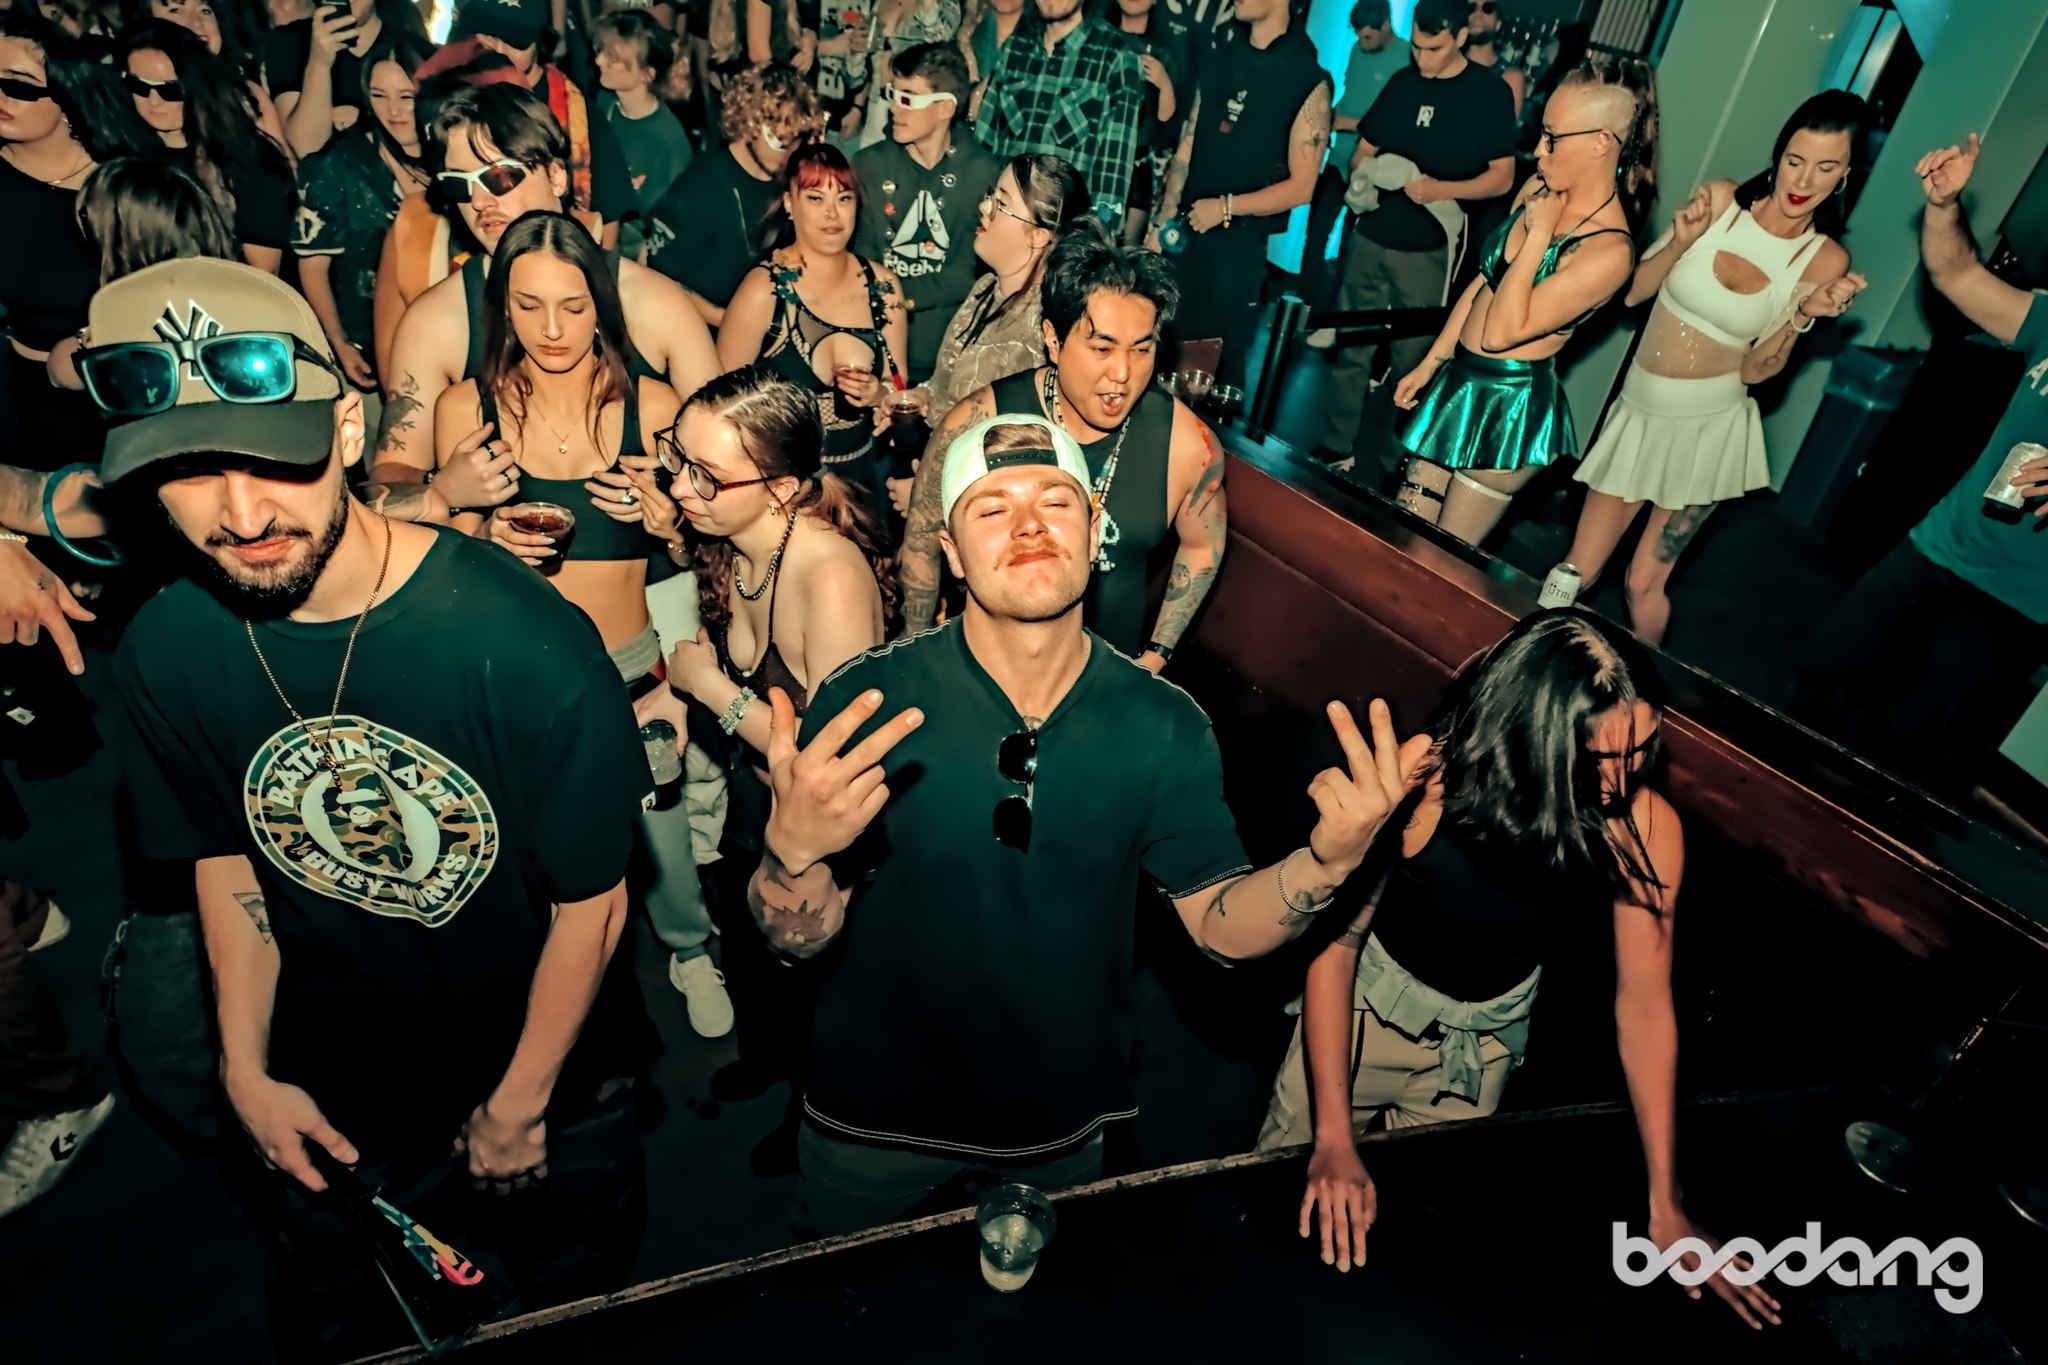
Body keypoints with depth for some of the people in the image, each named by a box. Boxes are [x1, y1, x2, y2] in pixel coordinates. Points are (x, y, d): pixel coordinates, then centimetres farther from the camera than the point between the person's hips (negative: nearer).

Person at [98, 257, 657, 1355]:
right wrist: (247, 1072, -1)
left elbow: (590, 904, -21)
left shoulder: (525, 643, -32)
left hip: (553, 1096, -3)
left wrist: (519, 1109, -9)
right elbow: (228, 863, 2)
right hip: (327, 1109, 4)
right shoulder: (165, 652, -15)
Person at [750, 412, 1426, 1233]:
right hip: (875, 1113, -1)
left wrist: (1326, 859, -29)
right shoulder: (862, 703, -23)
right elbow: (800, 940, -19)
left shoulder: (1165, 727, -16)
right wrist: (794, 849, -42)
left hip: (1063, 1118, 2)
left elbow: (1221, 925, -10)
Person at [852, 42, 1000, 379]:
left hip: (950, 344, -1)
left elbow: (971, 269, -5)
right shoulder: (869, 165, 8)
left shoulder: (984, 173, -1)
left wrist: (903, 296, -15)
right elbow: (861, 250, 2)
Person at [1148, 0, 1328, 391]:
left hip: (1239, 246, -4)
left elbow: (1300, 187, -10)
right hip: (1183, 232, 5)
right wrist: (1161, 222, 3)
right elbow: (1188, 145, 10)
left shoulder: (1310, 81, -7)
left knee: (1219, 361, 5)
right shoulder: (1221, 56, 10)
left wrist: (1227, 207, -18)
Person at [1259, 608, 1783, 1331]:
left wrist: (1665, 1208, -12)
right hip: (1370, 998, -1)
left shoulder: (1645, 828, -26)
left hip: (1489, 1034, 2)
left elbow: (1644, 1006, -16)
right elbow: (1334, 947, -26)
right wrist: (1334, 1140, -27)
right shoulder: (1422, 783, -34)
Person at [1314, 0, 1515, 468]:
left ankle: (1396, 459, 14)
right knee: (1351, 347, 8)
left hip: (1428, 250, -4)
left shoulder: (1491, 93, -4)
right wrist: (1359, 177, -9)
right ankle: (1336, 444, 19)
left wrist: (1441, 189, -23)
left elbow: (1502, 177, -6)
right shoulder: (1402, 82, 9)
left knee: (1410, 359, 3)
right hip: (1369, 237, 4)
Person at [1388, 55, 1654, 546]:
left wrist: (1538, 237, -18)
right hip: (1459, 382, 8)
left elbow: (1502, 331, -24)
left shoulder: (1608, 251, -21)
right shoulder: (1539, 189, 2)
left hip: (1511, 407, -8)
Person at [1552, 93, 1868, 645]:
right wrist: (1680, 242, -17)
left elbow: (1755, 371, -4)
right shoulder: (1718, 200, -3)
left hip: (1707, 425, -2)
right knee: (1574, 575, 4)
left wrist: (1806, 314, -19)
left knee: (1644, 584, 3)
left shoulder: (1825, 262, -5)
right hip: (1639, 410, 2)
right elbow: (1631, 291, -1)